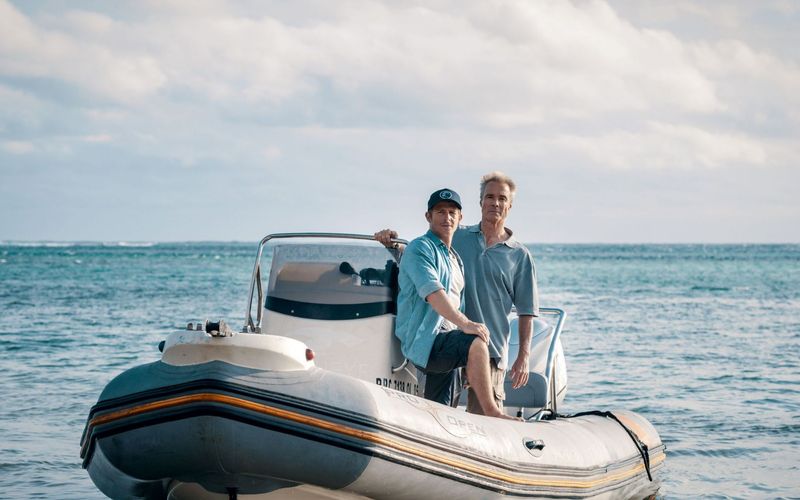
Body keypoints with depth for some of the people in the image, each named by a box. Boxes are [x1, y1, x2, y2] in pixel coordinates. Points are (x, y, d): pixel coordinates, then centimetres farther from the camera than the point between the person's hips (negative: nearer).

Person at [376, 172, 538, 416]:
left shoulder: (520, 256, 7)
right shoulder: (457, 238, 11)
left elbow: (527, 312, 6)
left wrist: (524, 357, -2)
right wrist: (392, 242, -4)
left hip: (490, 350, -2)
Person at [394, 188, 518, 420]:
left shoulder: (455, 258, 24)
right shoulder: (420, 248, -4)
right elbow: (432, 293, -19)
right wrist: (465, 323, -31)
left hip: (444, 344, 9)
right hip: (424, 340, -9)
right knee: (476, 344, -32)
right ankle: (491, 413, -30)